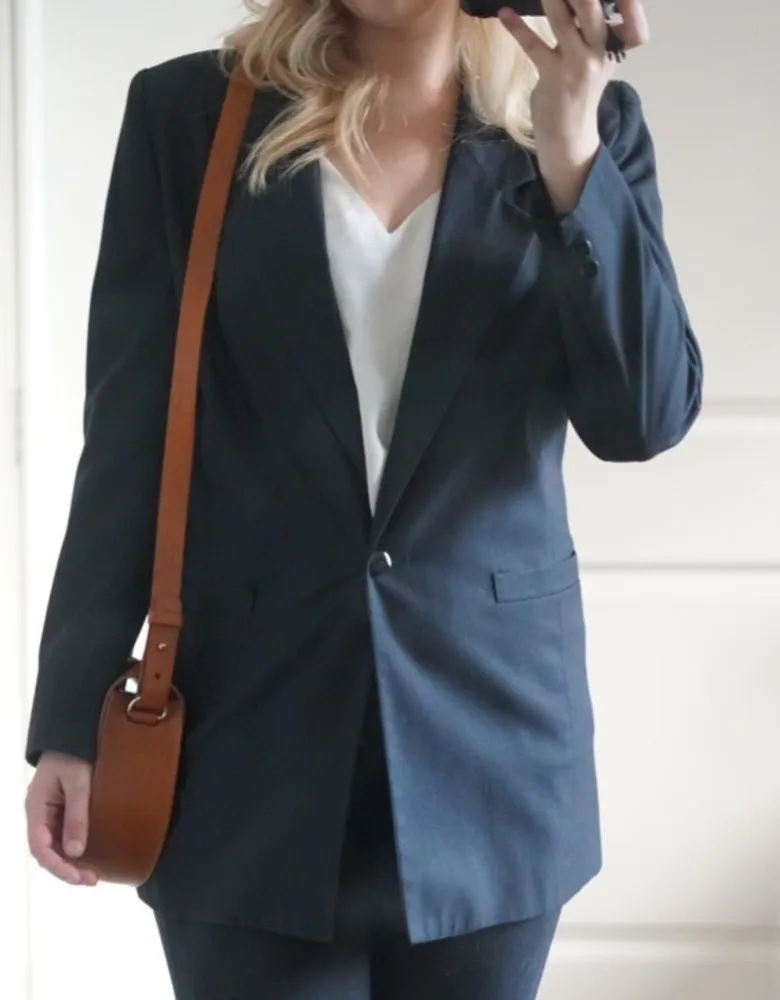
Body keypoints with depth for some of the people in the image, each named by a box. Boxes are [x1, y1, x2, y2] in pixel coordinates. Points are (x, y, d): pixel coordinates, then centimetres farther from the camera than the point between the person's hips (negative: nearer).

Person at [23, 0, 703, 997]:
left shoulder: (588, 119, 4)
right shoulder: (192, 112, 1)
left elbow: (644, 419, -6)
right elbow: (130, 436, 0)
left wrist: (571, 151, -15)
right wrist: (75, 719, -3)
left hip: (492, 730, 1)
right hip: (252, 737, -1)